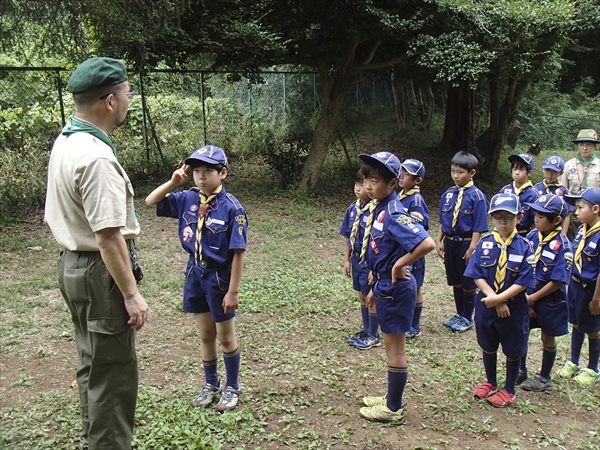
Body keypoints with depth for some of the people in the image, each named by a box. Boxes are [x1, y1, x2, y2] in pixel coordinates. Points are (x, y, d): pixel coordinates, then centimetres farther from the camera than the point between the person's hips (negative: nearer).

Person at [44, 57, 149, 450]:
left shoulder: (65, 141, 7)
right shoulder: (96, 157, -24)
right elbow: (108, 236, -26)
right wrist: (132, 294, -20)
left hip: (74, 265, 11)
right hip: (100, 273, -10)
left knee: (92, 366, 22)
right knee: (113, 372, 2)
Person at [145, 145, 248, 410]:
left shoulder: (231, 208, -19)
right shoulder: (187, 199, -3)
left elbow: (238, 253, -18)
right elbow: (151, 202, 7)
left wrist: (233, 291, -17)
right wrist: (173, 182, -10)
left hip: (219, 278, -5)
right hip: (195, 276, 5)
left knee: (225, 337, 11)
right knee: (205, 335, 18)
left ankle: (232, 388, 31)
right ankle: (211, 385, 37)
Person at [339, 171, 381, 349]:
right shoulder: (353, 209, 2)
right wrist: (347, 259, 11)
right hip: (356, 259, 7)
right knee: (362, 297, 18)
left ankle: (374, 336, 23)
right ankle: (366, 331, 34)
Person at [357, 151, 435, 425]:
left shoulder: (394, 215, -23)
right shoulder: (376, 209, 5)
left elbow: (427, 244, -35)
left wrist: (400, 265, -23)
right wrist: (376, 287, 17)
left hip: (396, 289, -9)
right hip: (385, 287, 9)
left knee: (395, 349, 5)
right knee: (391, 346, 21)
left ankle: (394, 410, 21)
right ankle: (392, 398, 37)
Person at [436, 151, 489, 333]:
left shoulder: (477, 196, -13)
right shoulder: (448, 194, 4)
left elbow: (478, 226, -15)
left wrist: (472, 248, -18)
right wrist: (439, 241, 6)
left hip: (466, 244, -5)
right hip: (449, 243, 5)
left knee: (468, 283, 9)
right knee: (455, 282, 17)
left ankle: (467, 318, 24)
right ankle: (459, 314, 33)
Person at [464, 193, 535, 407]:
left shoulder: (524, 247, -13)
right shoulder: (484, 244, -7)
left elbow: (523, 282, -15)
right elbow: (477, 276, -9)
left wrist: (499, 298, -21)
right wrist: (495, 300, -17)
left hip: (514, 308, -2)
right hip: (486, 306, 2)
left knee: (513, 350, 14)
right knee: (488, 347, 19)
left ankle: (509, 390, 34)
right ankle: (491, 383, 41)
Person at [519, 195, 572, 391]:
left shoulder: (562, 246, -20)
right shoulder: (532, 237, -6)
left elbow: (558, 281, -19)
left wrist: (533, 298, -14)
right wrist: (524, 295, -6)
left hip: (550, 300, -4)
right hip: (527, 296, 5)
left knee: (547, 338, 13)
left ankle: (544, 379, 31)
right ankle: (521, 371, 35)